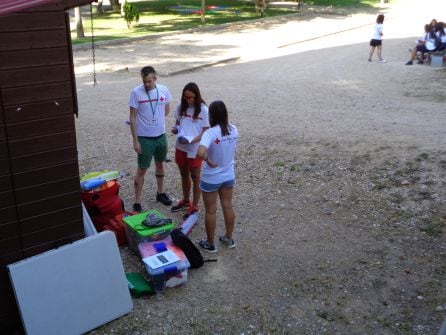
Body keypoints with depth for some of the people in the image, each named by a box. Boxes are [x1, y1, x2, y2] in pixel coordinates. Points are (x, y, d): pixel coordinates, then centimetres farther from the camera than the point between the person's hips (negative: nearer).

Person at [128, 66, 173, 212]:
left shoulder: (164, 90, -4)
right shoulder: (136, 93, -14)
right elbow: (133, 118, -12)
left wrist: (155, 120, 6)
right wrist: (135, 141, -14)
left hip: (161, 135, 4)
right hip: (144, 138, -4)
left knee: (160, 164, 19)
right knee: (142, 169, 1)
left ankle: (160, 193, 38)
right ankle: (137, 202, 11)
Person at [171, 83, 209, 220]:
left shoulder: (203, 110, -13)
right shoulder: (180, 107, 1)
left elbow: (206, 131, -12)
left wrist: (191, 140, -26)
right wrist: (175, 129, -10)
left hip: (195, 148, -5)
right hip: (180, 147, 5)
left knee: (195, 177, 6)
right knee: (184, 175, 19)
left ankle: (195, 206, 18)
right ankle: (186, 201, 36)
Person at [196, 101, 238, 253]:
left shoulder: (210, 133, -26)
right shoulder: (234, 130, -6)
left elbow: (200, 153, -40)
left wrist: (208, 161, -24)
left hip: (211, 178, -5)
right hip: (229, 175, 5)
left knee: (210, 211, 10)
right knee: (228, 207, 20)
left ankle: (210, 243, 24)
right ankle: (229, 238, 35)